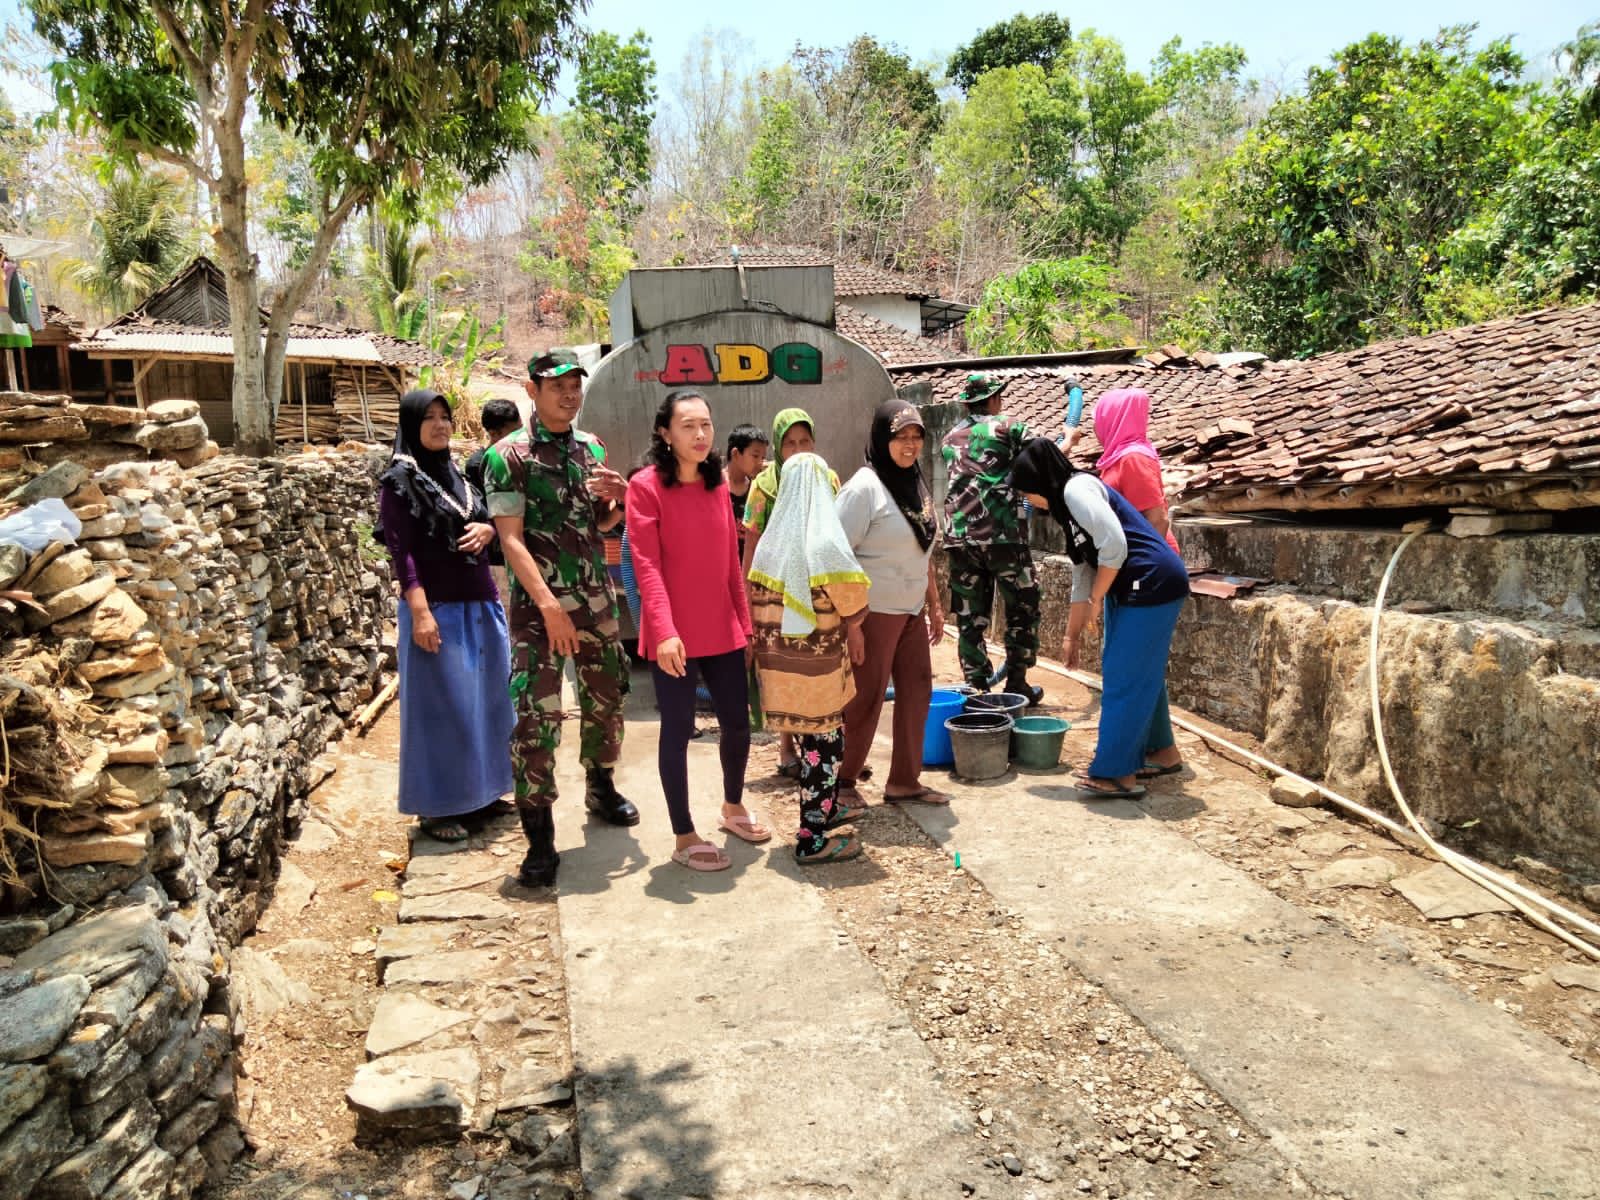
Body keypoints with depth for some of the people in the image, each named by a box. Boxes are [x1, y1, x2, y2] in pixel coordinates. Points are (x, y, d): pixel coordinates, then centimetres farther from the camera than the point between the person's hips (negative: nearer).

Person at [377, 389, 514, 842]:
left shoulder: (455, 473, 13)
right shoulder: (398, 481, -7)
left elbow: (486, 521, 20)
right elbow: (401, 551, -13)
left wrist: (487, 530, -5)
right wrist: (420, 611, -21)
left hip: (479, 604, 7)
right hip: (437, 608, -7)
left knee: (485, 698, 12)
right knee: (440, 706, -2)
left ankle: (477, 793, 25)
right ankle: (435, 806, 10)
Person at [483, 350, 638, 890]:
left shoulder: (591, 448, 10)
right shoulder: (508, 455, -7)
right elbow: (511, 539, -12)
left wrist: (621, 498, -3)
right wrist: (549, 606, -21)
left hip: (597, 597, 6)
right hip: (539, 602, -6)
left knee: (606, 697, 15)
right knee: (536, 716, -8)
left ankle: (601, 787, 39)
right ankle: (539, 837, 1)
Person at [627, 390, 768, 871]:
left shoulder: (718, 486, 10)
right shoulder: (646, 486, -8)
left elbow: (731, 563, 13)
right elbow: (646, 565, -15)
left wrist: (746, 621, 12)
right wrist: (665, 631, -25)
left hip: (723, 629, 6)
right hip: (673, 635, -6)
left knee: (738, 723, 14)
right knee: (678, 731, 2)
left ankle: (733, 808, 38)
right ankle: (684, 838, 16)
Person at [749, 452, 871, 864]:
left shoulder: (772, 539, 5)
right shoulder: (825, 540, -14)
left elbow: (757, 598, 8)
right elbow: (849, 593, -14)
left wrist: (767, 645, 16)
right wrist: (853, 626, 7)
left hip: (779, 657, 7)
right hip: (816, 659, -7)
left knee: (808, 738, 21)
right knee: (824, 742, 3)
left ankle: (825, 809, 38)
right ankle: (812, 841, 7)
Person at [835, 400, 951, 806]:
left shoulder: (916, 484, 10)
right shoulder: (864, 488, -15)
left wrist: (934, 605, 18)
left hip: (911, 611, 8)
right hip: (875, 613, -8)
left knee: (916, 692, 11)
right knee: (866, 699, 1)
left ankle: (904, 780, 24)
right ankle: (843, 779, 18)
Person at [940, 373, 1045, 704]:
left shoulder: (950, 438, 16)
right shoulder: (1008, 428, 0)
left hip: (959, 537, 5)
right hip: (1003, 534, -4)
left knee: (969, 615, 8)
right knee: (1022, 610, 9)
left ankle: (977, 687, 9)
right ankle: (1016, 684, 10)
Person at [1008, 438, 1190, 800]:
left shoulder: (1077, 488, -10)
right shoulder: (1069, 505, 20)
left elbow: (1114, 546, -20)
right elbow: (1083, 576, 23)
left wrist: (1096, 600, -8)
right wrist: (1071, 636, 24)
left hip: (1152, 584, -10)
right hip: (1131, 591, 10)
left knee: (1124, 678, -5)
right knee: (1139, 675, 17)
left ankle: (1119, 774, 2)